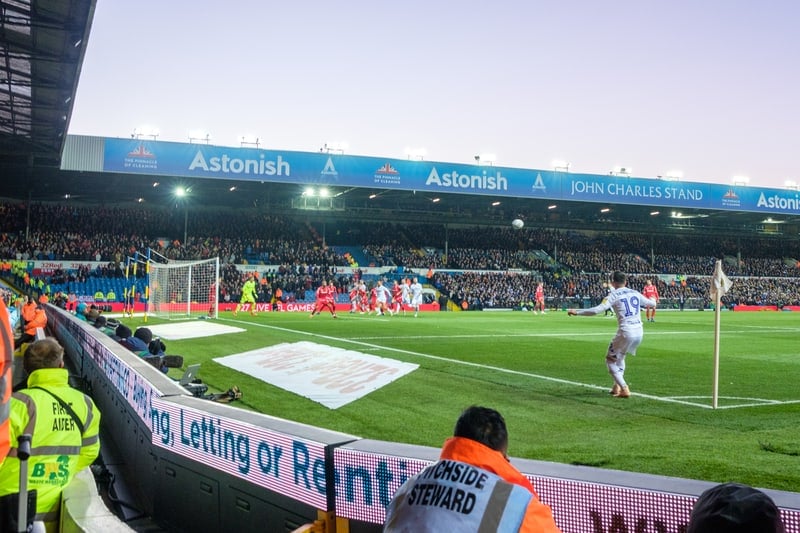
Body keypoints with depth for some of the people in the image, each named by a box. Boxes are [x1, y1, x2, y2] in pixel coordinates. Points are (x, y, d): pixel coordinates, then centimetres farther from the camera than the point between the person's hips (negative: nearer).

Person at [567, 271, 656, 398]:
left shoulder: (614, 295, -4)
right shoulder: (635, 293, 12)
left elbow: (597, 310, -16)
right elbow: (652, 303, 28)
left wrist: (577, 311, -10)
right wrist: (652, 300, 52)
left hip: (626, 332, -6)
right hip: (639, 332, 6)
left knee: (610, 360, 9)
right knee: (620, 357, 28)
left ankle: (624, 389, -4)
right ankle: (617, 387, 26)